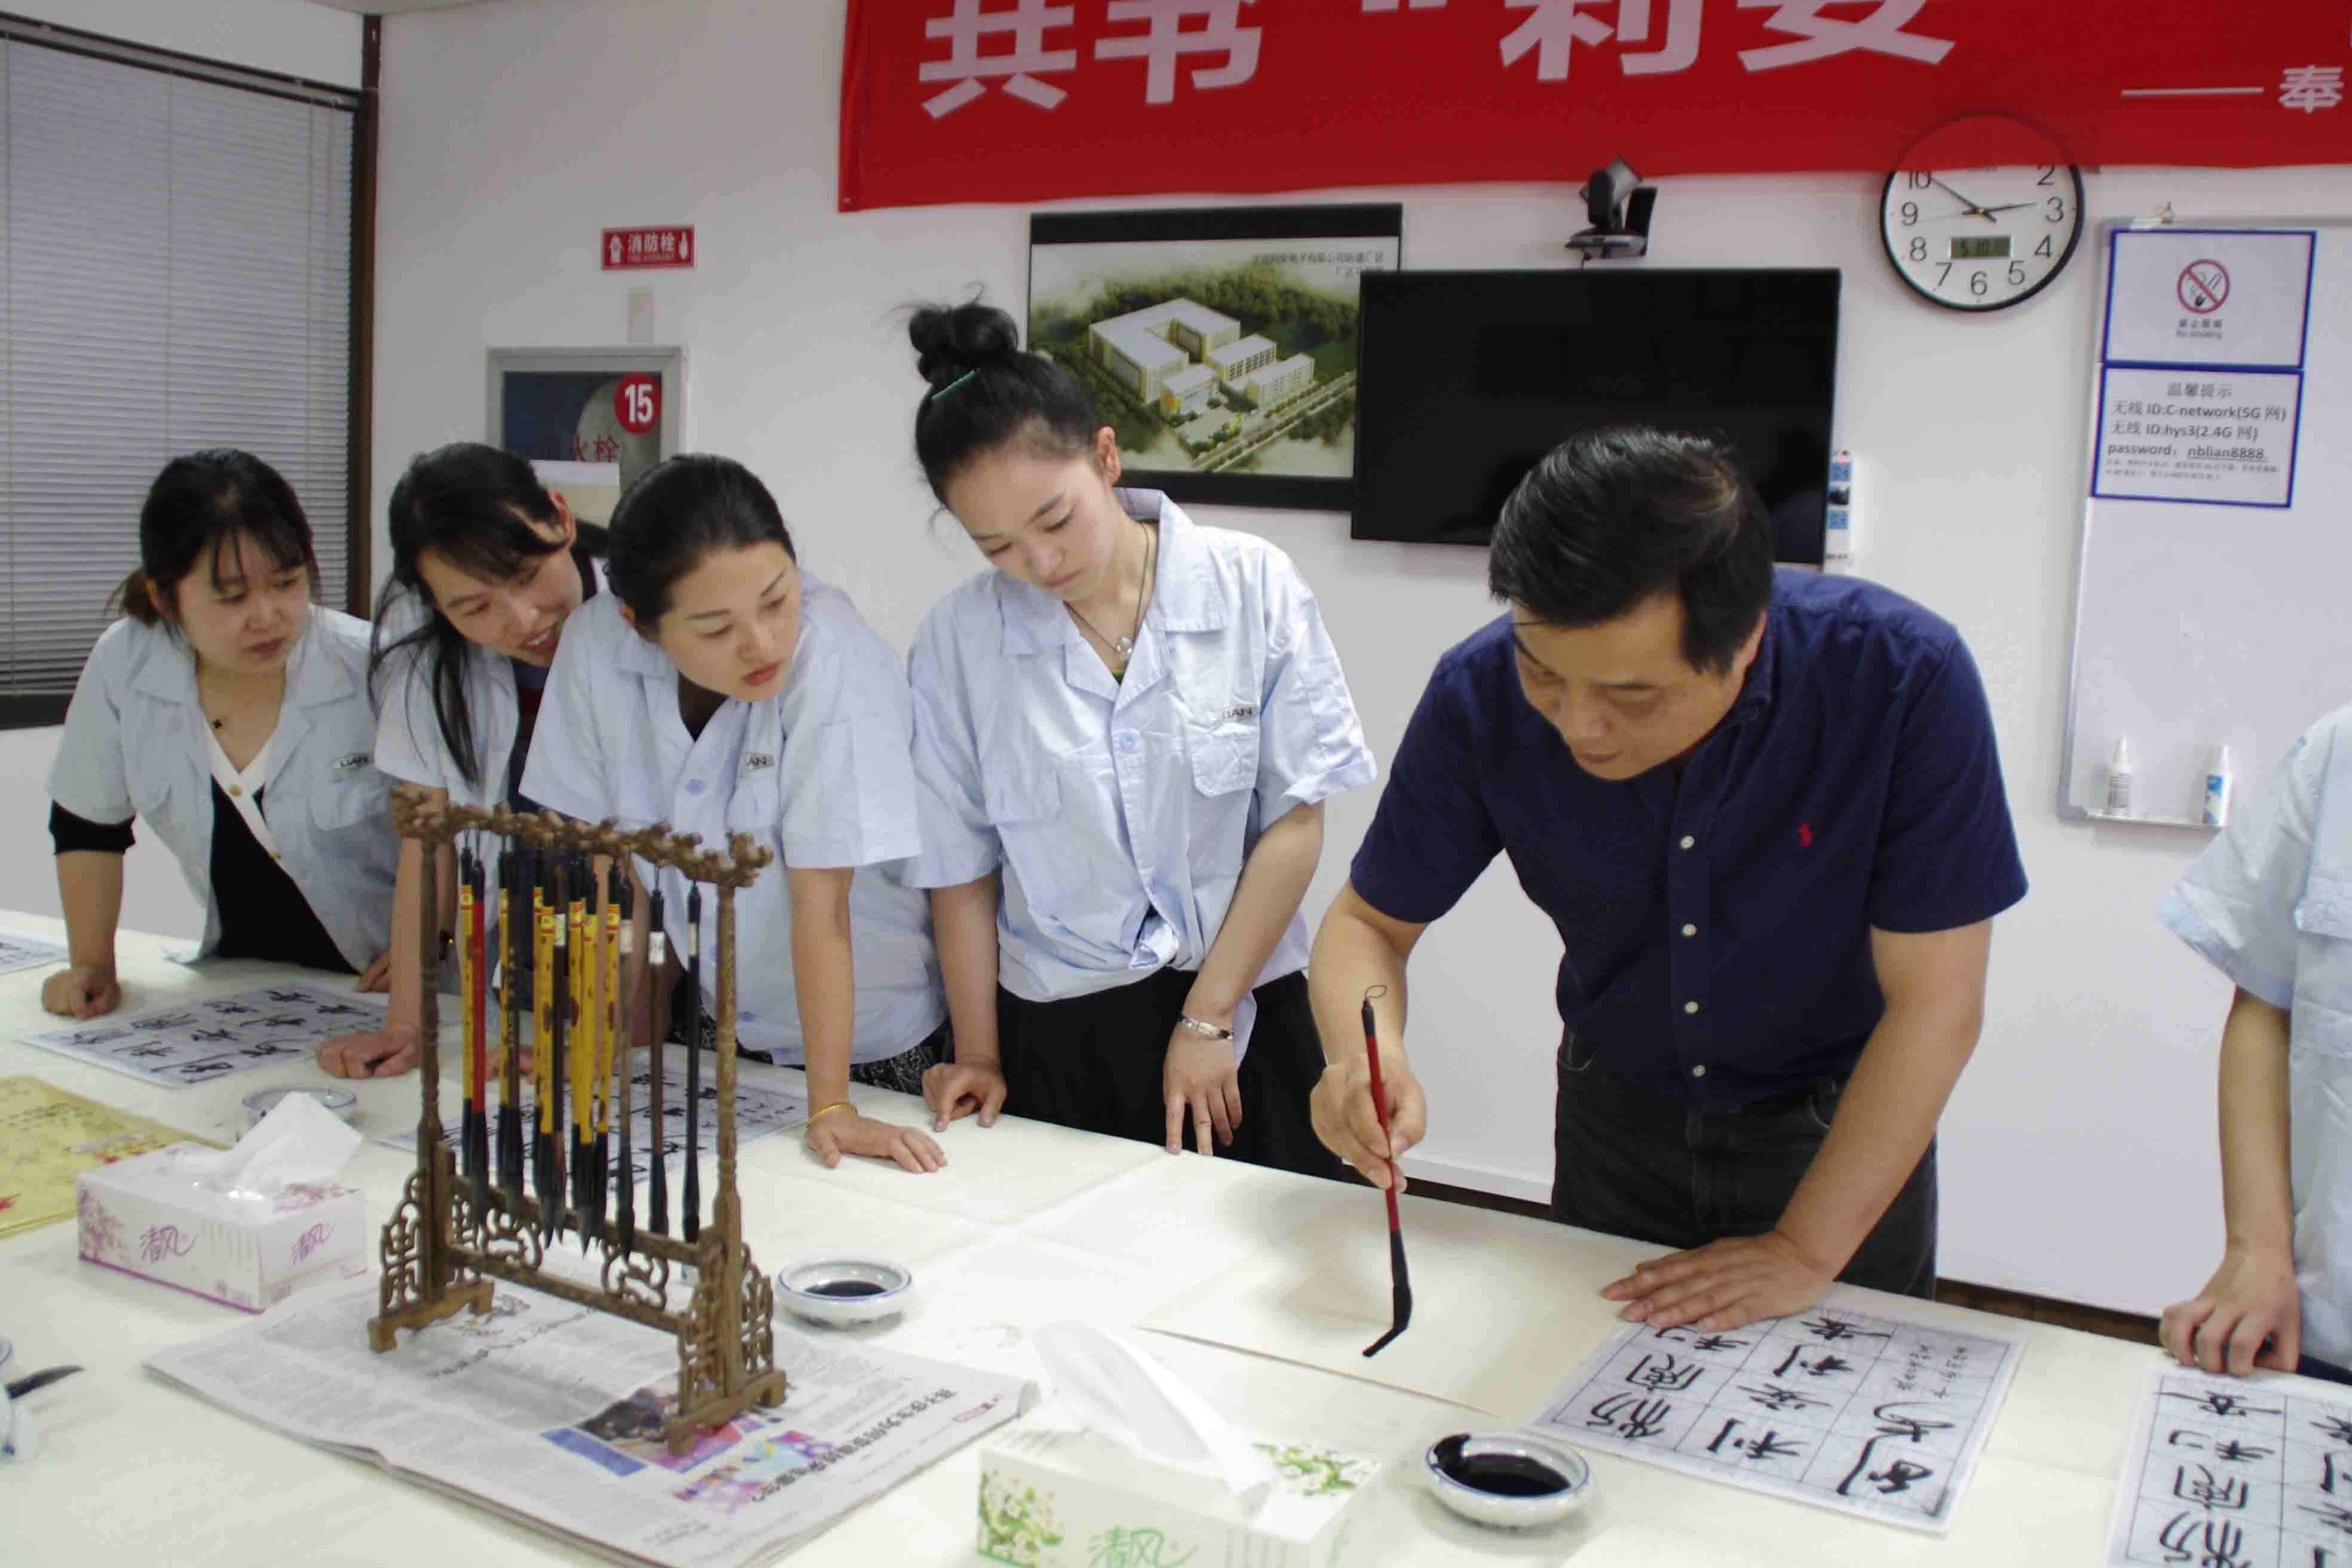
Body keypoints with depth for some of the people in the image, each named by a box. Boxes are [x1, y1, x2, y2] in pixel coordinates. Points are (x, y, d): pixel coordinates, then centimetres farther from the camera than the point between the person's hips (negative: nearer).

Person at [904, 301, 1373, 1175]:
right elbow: (962, 870, 2)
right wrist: (978, 1057, 2)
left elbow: (1295, 819, -5)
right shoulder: (956, 640, -4)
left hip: (1238, 1022, 0)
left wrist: (1207, 1020, -7)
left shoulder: (1254, 586, -7)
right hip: (1055, 1038, 1)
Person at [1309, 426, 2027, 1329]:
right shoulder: (1482, 695, -24)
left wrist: (1805, 1252, -25)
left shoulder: (1904, 678, -31)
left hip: (1846, 1128, -2)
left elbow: (1933, 1007, -25)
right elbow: (1369, 921, -11)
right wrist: (1369, 1058, -33)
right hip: (1615, 1112, 2)